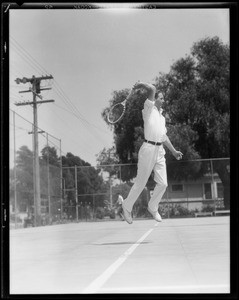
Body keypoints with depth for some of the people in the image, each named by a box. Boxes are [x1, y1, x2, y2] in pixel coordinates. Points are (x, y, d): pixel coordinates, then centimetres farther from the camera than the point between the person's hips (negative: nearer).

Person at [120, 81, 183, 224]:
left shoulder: (162, 117, 22)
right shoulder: (149, 109, 0)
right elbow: (152, 89, -12)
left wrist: (174, 151, 27)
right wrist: (141, 85, 2)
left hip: (160, 151, 7)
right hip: (149, 148, -7)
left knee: (163, 183, 1)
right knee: (141, 183, 0)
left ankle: (153, 208, 23)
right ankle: (127, 207, 19)